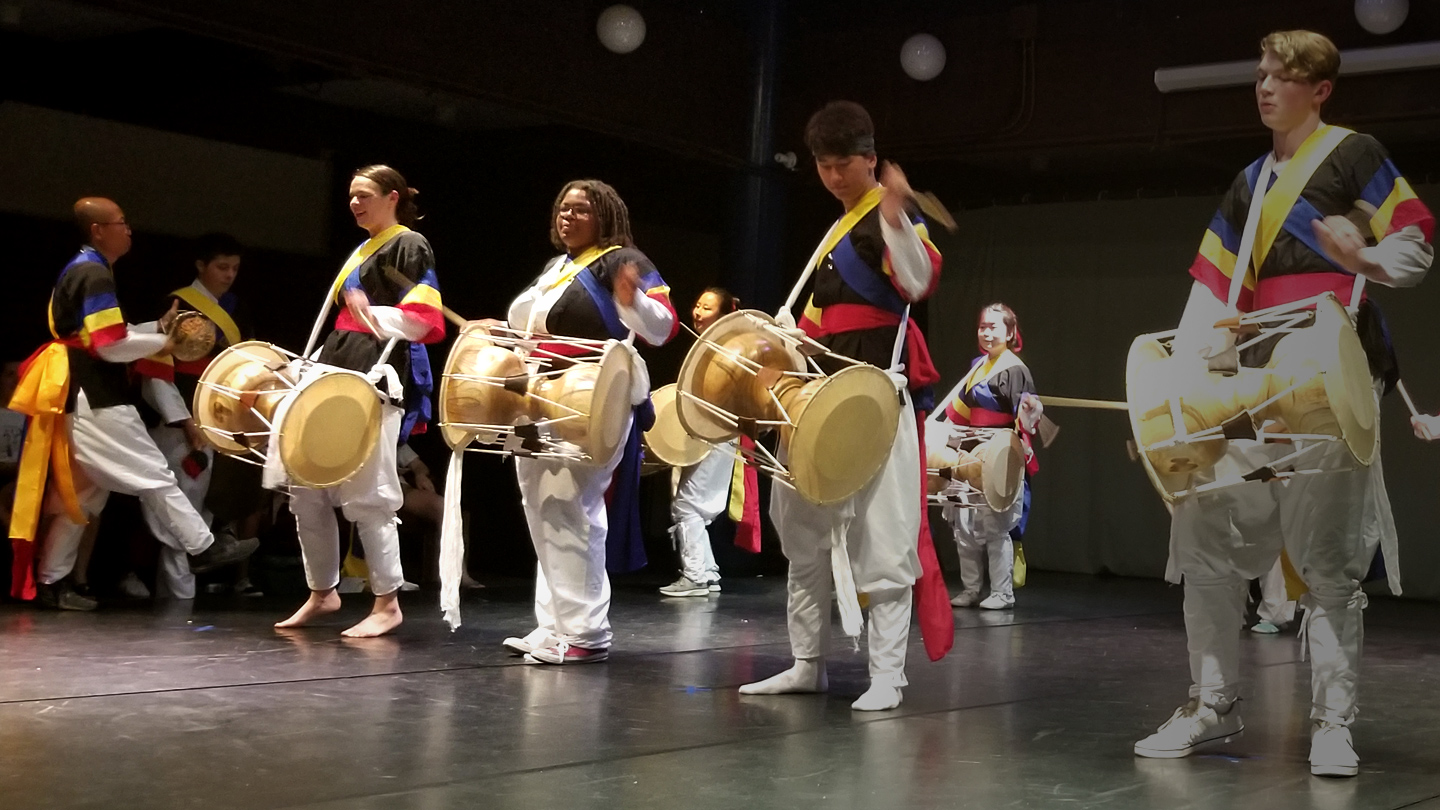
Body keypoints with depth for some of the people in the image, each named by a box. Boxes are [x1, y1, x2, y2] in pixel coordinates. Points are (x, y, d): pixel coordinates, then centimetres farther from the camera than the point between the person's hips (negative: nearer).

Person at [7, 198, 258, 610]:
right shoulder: (95, 275, -15)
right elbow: (109, 345, -21)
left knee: (84, 491, 13)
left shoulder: (79, 270, 17)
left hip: (81, 395, 10)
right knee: (154, 475, -4)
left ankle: (52, 580, 16)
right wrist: (160, 343, -7)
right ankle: (203, 547, 2)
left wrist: (156, 327, 12)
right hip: (96, 400, -10)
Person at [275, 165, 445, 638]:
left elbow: (421, 319, -15)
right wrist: (320, 366, 19)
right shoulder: (361, 251, 23)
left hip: (379, 381, -9)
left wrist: (372, 315, -14)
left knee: (367, 495, -9)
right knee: (307, 489, 8)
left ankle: (387, 603, 1)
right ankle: (322, 592, 20)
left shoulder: (409, 246, -4)